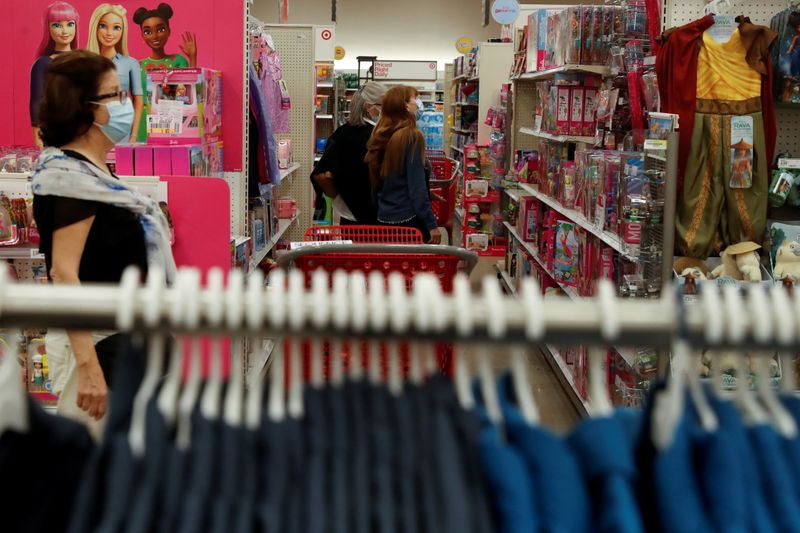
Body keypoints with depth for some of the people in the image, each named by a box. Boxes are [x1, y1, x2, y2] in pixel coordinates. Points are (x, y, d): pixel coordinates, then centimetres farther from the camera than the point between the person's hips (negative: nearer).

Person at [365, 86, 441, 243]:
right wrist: (431, 224, -13)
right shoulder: (411, 137, -13)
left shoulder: (380, 136, 8)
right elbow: (417, 187, -16)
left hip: (384, 218, 7)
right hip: (408, 219, -7)